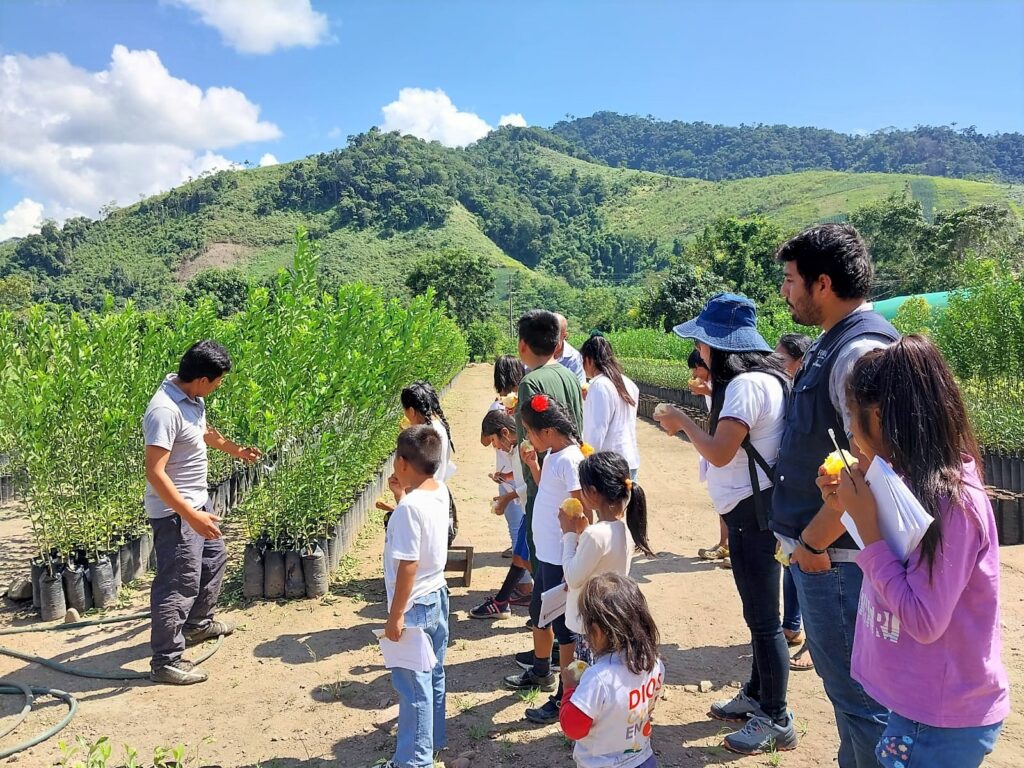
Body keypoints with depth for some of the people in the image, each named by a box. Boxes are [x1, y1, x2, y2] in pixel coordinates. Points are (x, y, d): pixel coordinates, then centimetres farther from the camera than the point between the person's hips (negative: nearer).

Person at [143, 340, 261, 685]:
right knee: (179, 583, -1)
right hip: (174, 512, -10)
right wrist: (191, 516, -32)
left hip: (196, 502, 10)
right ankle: (165, 661, 13)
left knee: (215, 557, 25)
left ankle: (198, 623, 45)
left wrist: (235, 450, 40)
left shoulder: (193, 398, 2)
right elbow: (155, 473, -30)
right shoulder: (165, 410, -28)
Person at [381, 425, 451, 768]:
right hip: (438, 597, 9)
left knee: (413, 685, 6)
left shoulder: (410, 506, -26)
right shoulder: (440, 492, -2)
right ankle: (432, 740, 40)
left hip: (414, 606, -9)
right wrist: (401, 494, 5)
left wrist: (394, 617, -17)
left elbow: (408, 566, -24)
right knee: (433, 675, 23)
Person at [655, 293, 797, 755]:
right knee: (757, 611, 20)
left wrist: (683, 421, -12)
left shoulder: (747, 384, -20)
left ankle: (776, 720, 15)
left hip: (754, 512, -10)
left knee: (762, 616, 1)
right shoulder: (760, 376, 12)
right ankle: (757, 695, 35)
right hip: (748, 509, 10)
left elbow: (719, 452, -24)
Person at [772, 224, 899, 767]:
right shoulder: (830, 344, 11)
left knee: (857, 692, 4)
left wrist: (812, 541, -17)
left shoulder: (861, 351, -20)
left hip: (834, 556, -10)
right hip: (814, 546, 10)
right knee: (837, 675, 24)